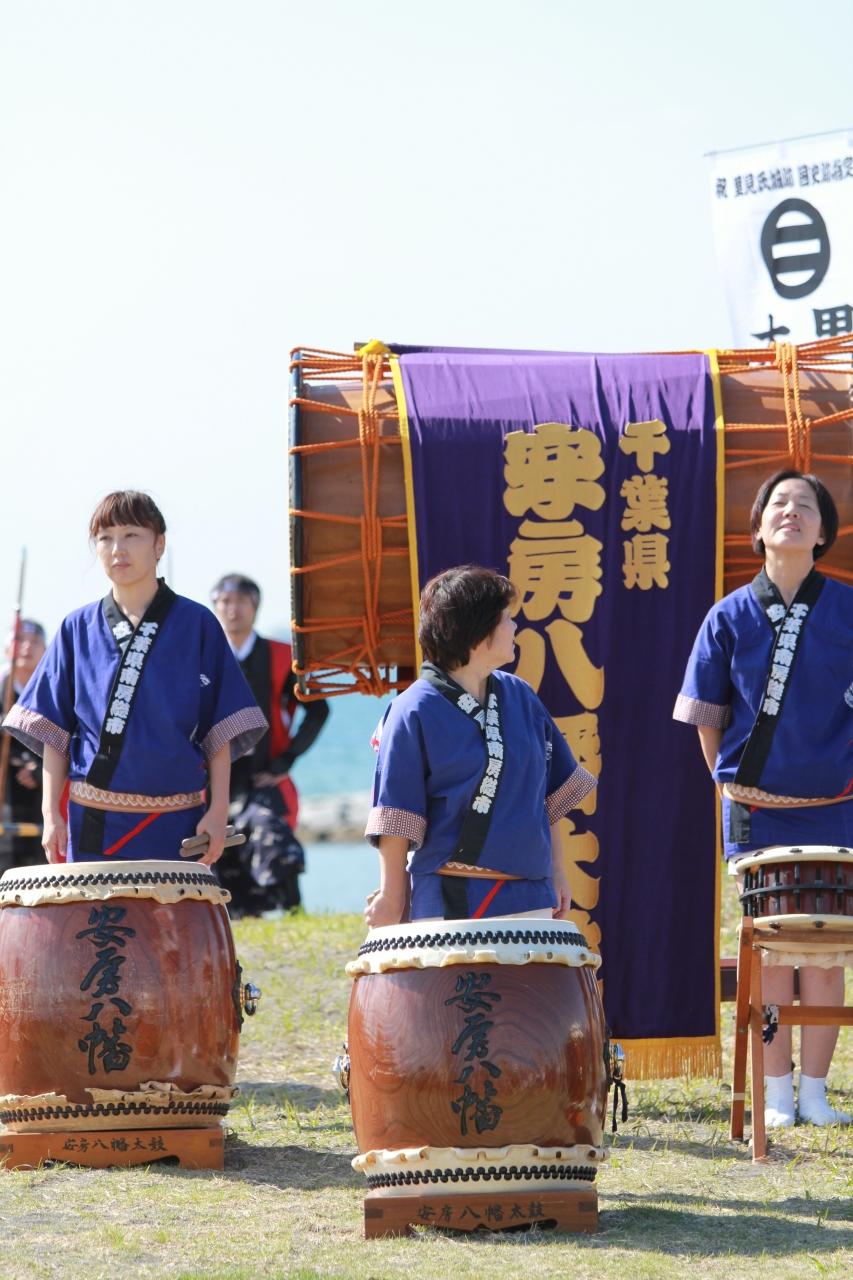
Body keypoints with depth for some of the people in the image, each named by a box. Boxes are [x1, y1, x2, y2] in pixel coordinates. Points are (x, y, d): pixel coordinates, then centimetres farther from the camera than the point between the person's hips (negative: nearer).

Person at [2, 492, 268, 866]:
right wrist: (51, 812, 1)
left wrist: (218, 810, -4)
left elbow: (220, 728, 2)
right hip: (93, 821, 2)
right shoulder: (78, 629, 8)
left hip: (173, 823, -2)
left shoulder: (196, 625, 2)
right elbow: (54, 729, 8)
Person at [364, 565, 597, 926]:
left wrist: (555, 871, 16)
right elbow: (395, 815, -7)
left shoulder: (520, 696, 10)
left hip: (528, 897, 6)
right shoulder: (415, 712, -8)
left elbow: (553, 793, 17)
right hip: (450, 902, -5)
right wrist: (392, 896, -7)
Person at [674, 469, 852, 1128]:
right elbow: (708, 718, 7)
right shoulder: (731, 618, -1)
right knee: (770, 953, 4)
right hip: (757, 811, 0)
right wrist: (733, 788, 8)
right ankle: (776, 1094, 11)